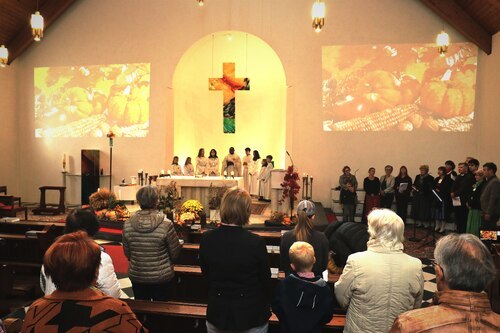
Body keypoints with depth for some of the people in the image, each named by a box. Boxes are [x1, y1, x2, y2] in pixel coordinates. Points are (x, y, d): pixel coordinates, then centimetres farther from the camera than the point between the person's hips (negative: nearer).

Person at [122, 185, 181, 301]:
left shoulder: (127, 225, -11)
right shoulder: (166, 225, -21)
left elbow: (127, 253, 3)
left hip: (137, 277, 3)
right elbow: (175, 253, -10)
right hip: (162, 278, -3)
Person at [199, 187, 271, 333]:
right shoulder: (256, 242, -23)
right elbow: (265, 280, -9)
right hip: (251, 315, -2)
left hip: (217, 315, 2)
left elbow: (206, 274, 2)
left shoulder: (206, 239, -15)